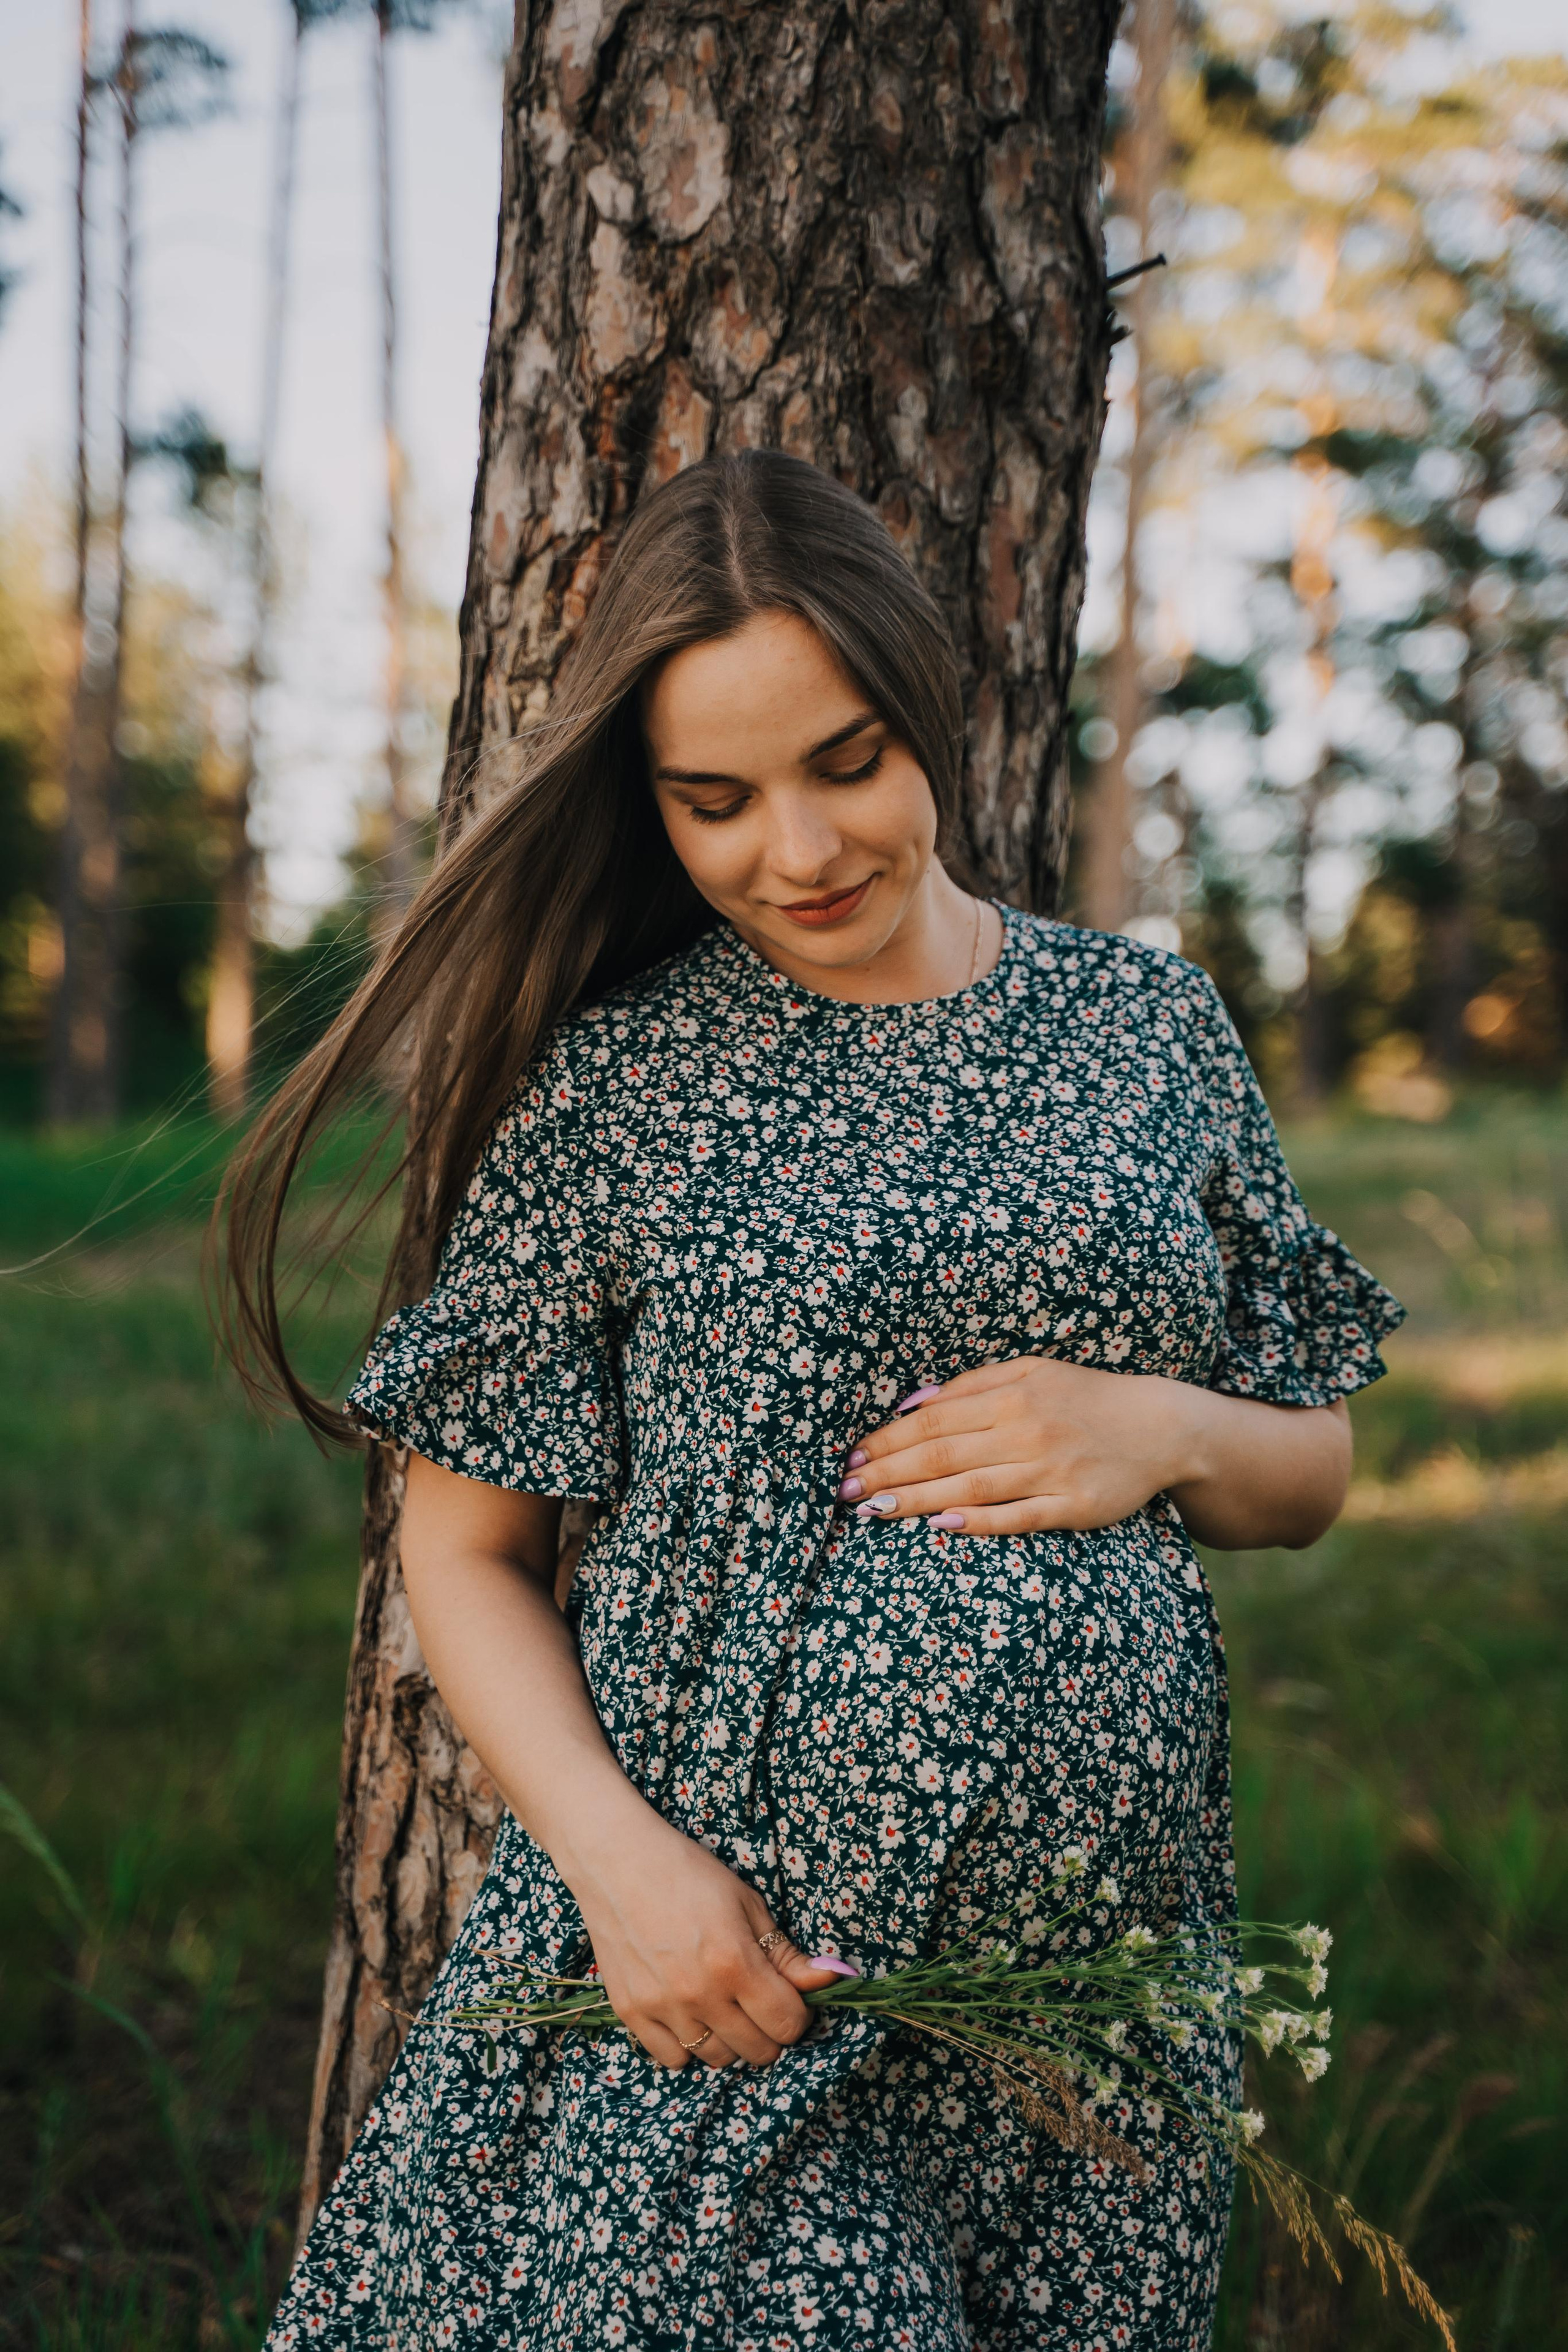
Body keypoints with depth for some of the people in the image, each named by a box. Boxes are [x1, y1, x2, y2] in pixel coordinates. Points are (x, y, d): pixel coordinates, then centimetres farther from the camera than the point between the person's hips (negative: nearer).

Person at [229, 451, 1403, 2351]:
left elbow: (1311, 1473, 12)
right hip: (723, 1948, -2)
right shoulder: (613, 1081, -3)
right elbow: (465, 1545, -1)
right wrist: (617, 1854, -15)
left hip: (1101, 1954, 3)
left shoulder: (1149, 1022, 5)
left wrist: (1164, 1433, -10)